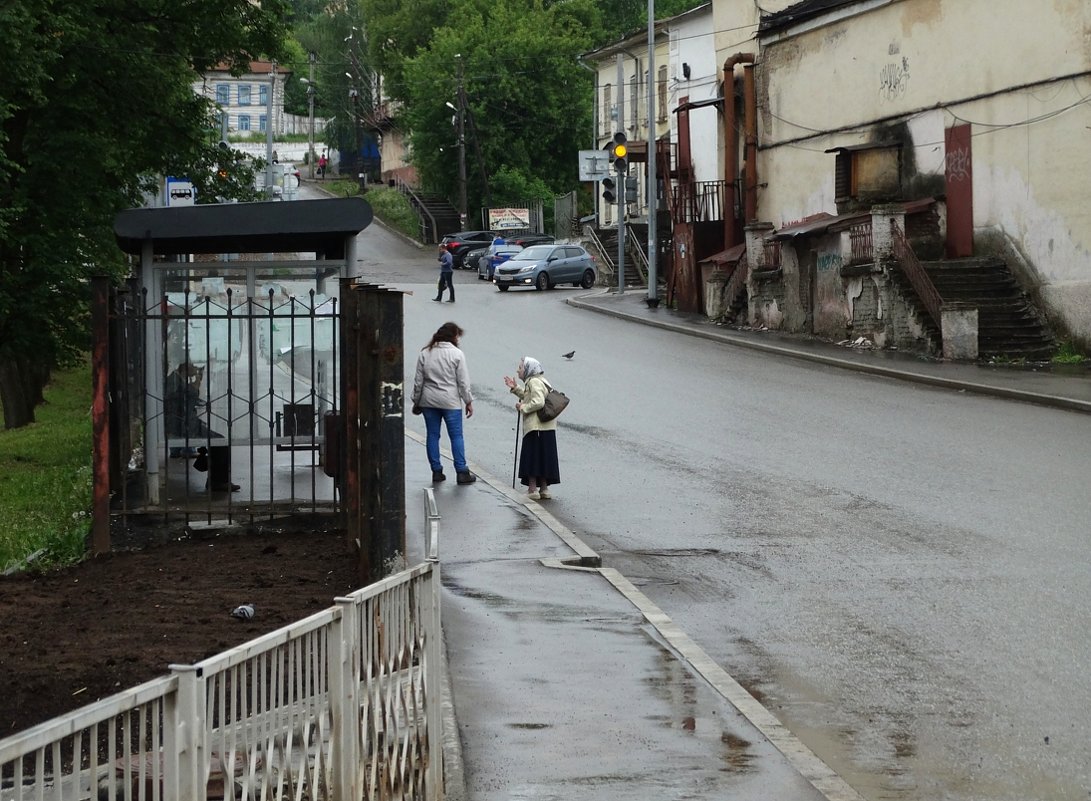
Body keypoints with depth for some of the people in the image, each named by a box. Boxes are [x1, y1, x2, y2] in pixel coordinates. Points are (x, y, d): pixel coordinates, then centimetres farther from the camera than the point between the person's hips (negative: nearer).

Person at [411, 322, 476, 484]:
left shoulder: (425, 353, 2)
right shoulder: (457, 354, -9)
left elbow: (418, 380, 5)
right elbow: (463, 382, -7)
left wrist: (416, 401, 13)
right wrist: (469, 402, 2)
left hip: (429, 401, 3)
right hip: (450, 402, -3)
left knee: (432, 435, 10)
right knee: (456, 436, 2)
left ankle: (436, 471, 11)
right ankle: (462, 472, 1)